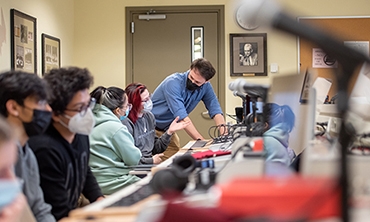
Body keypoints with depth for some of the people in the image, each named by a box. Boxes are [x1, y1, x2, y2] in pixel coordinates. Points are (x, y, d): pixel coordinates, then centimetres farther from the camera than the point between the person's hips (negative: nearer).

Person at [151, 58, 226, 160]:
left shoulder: (206, 87, -6)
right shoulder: (174, 83, -27)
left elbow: (215, 109, -7)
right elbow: (181, 116, -34)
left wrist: (223, 128, -30)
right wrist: (201, 140, -41)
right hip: (150, 128, -6)